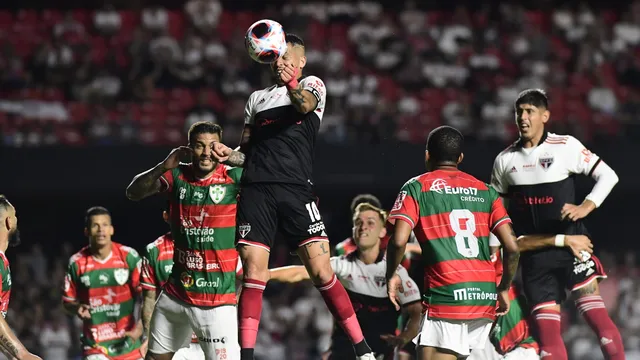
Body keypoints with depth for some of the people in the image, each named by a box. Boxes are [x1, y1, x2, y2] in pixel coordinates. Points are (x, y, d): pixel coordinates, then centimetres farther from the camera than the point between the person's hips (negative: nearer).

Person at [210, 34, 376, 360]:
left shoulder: (312, 85, 12)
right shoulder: (257, 98, 24)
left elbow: (305, 104, -13)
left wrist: (291, 83, -36)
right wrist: (230, 155, 2)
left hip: (295, 189, -3)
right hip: (256, 191, 3)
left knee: (321, 271, -10)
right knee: (253, 274, -5)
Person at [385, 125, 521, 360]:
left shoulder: (417, 187, 4)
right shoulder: (484, 191, 15)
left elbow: (399, 241, -9)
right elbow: (512, 247, 8)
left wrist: (391, 276, 9)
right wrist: (504, 289, 21)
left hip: (447, 295, -5)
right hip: (485, 296, 5)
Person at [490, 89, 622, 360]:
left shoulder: (565, 146, -4)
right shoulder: (505, 160, 7)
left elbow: (608, 175, -3)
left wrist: (585, 207, -17)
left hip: (572, 245, -3)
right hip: (534, 254, 3)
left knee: (596, 315, -15)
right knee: (547, 330, -2)